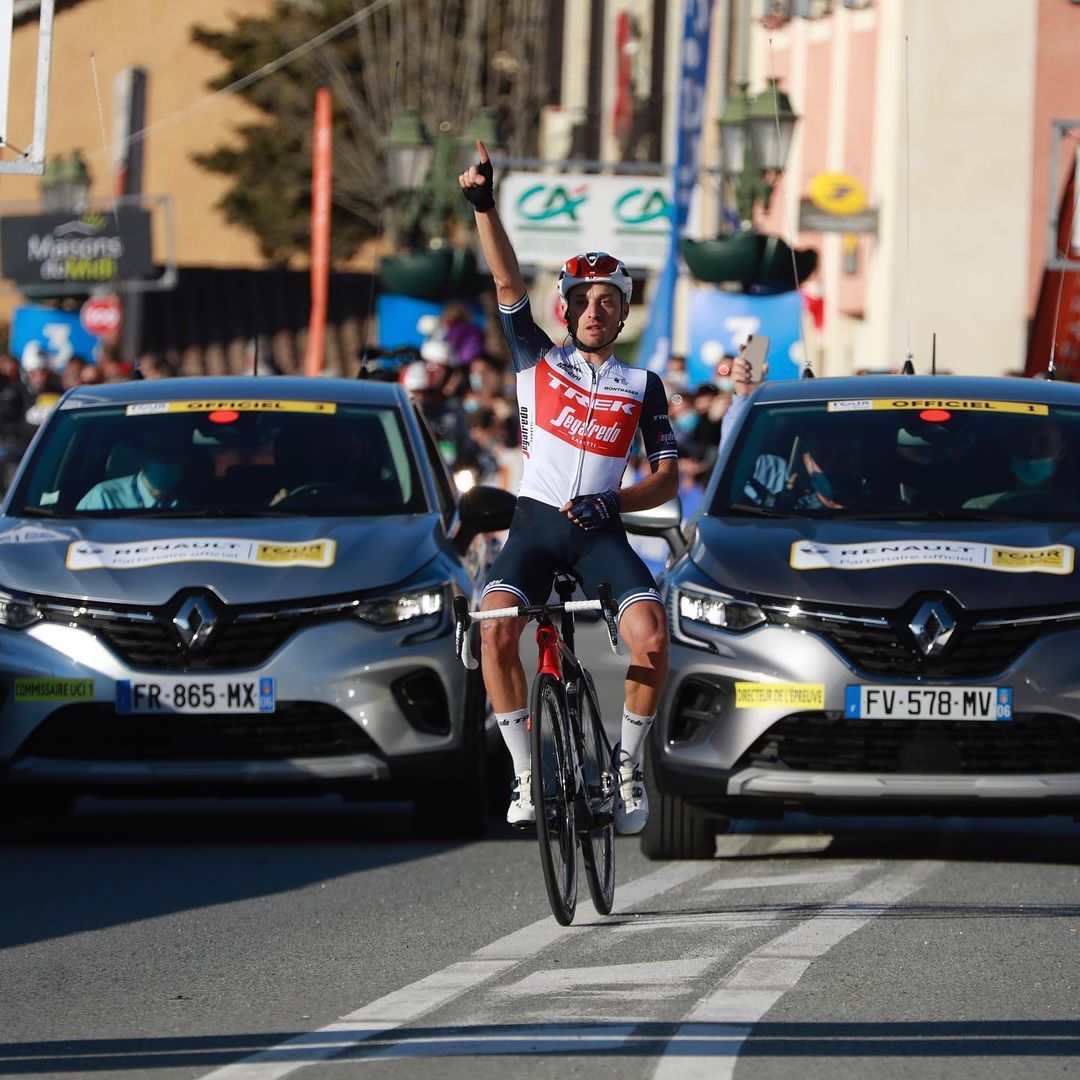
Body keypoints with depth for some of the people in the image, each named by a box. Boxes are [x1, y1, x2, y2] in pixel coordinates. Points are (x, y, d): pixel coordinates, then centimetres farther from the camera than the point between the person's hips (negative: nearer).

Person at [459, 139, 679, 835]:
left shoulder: (642, 386, 11)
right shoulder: (539, 360, 11)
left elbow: (667, 477, 6)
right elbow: (509, 282, 0)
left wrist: (611, 503, -13)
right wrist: (484, 205, -12)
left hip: (600, 529, 0)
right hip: (536, 520, 0)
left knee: (651, 636, -24)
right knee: (496, 627, -28)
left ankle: (629, 764, -2)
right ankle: (526, 771, -17)